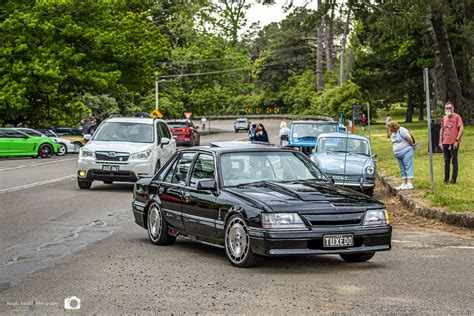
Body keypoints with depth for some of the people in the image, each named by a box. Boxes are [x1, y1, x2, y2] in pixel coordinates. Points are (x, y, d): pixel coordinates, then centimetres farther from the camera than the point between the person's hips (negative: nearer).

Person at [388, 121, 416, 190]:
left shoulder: (401, 130, -13)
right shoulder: (393, 133, 17)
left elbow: (409, 138, -20)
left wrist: (412, 144, -7)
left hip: (406, 152, -10)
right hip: (398, 154, 10)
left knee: (408, 167, -10)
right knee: (402, 169, 11)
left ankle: (410, 184, -16)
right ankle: (404, 183, 15)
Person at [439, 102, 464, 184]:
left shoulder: (457, 117, -6)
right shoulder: (444, 118, 12)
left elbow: (461, 128, -11)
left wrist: (457, 140, -15)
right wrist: (440, 141, 12)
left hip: (454, 143, -5)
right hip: (445, 143, 5)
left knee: (454, 161, -1)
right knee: (446, 161, 8)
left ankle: (454, 179, 4)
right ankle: (446, 179, 14)